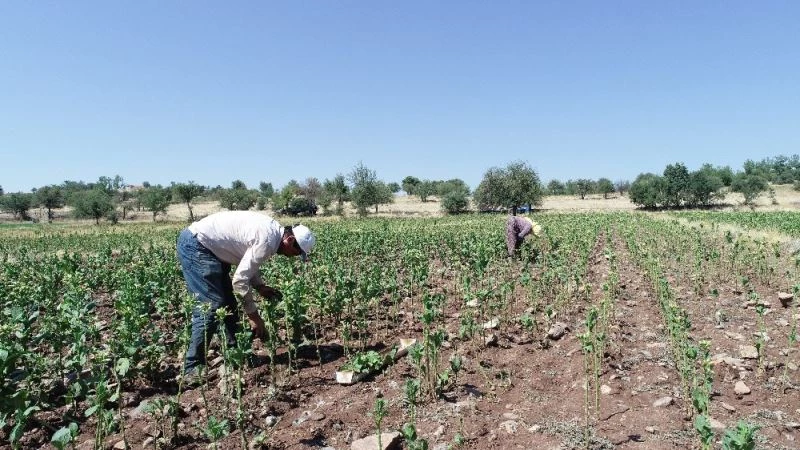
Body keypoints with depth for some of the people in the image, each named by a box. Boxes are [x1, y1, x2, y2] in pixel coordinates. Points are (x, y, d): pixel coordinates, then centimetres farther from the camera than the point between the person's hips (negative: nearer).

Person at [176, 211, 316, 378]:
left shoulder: (273, 229, 4)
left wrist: (260, 287, 3)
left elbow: (247, 264, 15)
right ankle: (193, 366, -4)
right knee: (211, 305, -13)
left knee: (228, 302, 12)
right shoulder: (267, 242, -25)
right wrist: (253, 315, -13)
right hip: (195, 246, -11)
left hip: (207, 247, 11)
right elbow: (239, 281, -22)